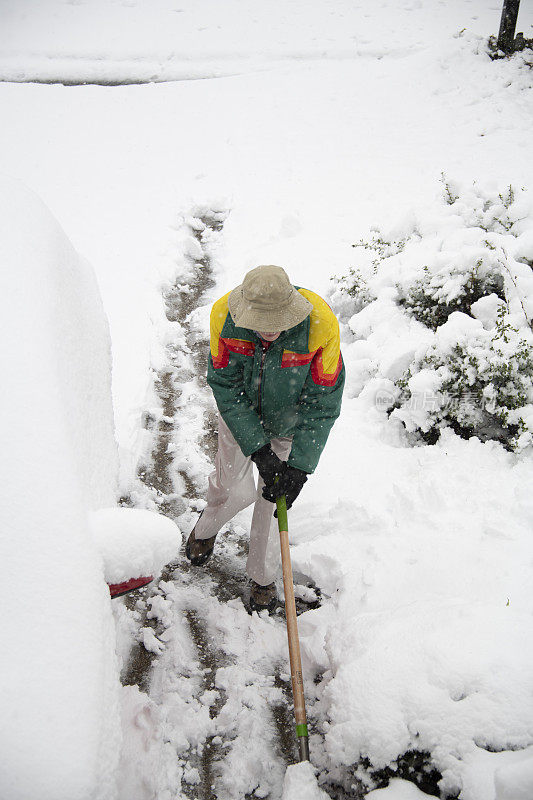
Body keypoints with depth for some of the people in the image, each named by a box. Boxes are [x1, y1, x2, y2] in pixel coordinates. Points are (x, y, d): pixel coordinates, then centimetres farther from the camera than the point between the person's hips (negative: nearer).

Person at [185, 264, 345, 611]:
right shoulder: (224, 316, -31)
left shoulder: (321, 326, -35)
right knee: (233, 489, 12)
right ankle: (206, 529, 50)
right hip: (239, 415, 1)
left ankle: (263, 576, 32)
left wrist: (299, 466, -28)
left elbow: (321, 404, -25)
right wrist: (257, 447, -26)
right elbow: (226, 387, -22)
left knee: (275, 496, 6)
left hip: (288, 423, -1)